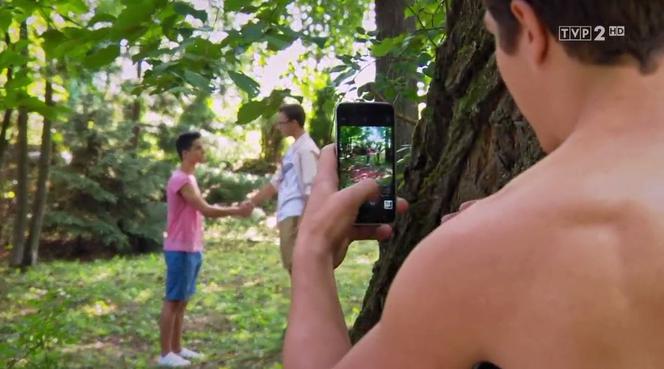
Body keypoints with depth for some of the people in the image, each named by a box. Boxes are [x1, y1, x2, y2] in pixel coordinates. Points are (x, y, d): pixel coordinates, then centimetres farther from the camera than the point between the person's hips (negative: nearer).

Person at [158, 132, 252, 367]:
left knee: (182, 300, 13)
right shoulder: (181, 180, -18)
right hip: (180, 250, -9)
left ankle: (176, 348, 22)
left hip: (191, 249, 10)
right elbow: (206, 210, -23)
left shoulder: (189, 178, 14)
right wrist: (236, 211, -17)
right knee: (173, 300, -3)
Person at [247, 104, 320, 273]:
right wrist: (252, 202, 24)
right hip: (288, 216, 10)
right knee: (293, 264, 12)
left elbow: (311, 189, -18)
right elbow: (277, 182, 23)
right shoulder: (293, 149, 18)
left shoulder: (307, 149, -12)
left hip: (297, 217, -10)